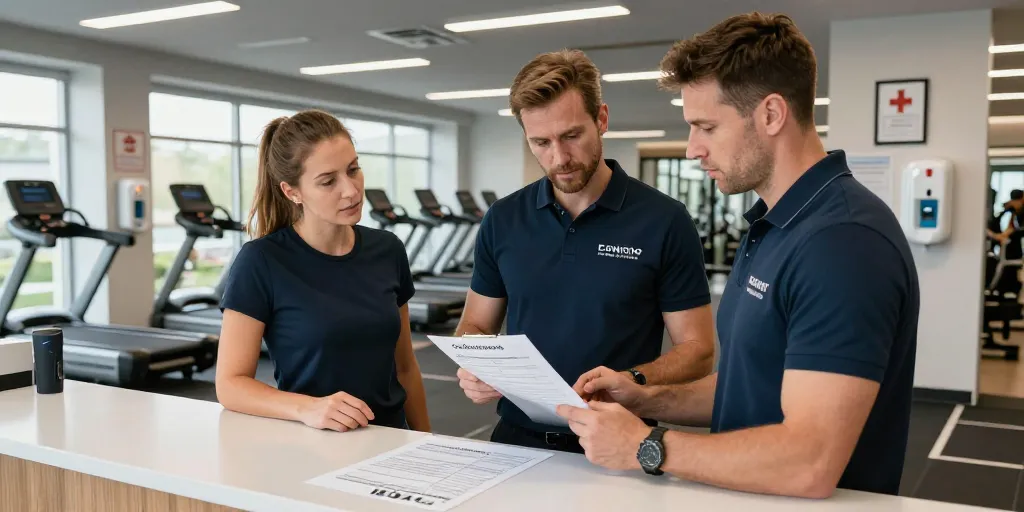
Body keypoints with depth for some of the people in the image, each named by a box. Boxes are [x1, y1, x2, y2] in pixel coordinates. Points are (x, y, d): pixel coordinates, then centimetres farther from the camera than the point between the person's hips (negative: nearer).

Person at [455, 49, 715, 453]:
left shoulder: (664, 221, -4)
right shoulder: (502, 220, 5)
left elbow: (697, 349, -2)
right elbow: (476, 324, 13)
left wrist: (629, 383, -20)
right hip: (517, 438, 3)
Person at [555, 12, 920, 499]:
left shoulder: (842, 240, -20)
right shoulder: (772, 225, 9)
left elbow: (810, 465, -25)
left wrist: (645, 446, -17)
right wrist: (648, 400, 2)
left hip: (805, 504, -7)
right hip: (745, 493, 8)